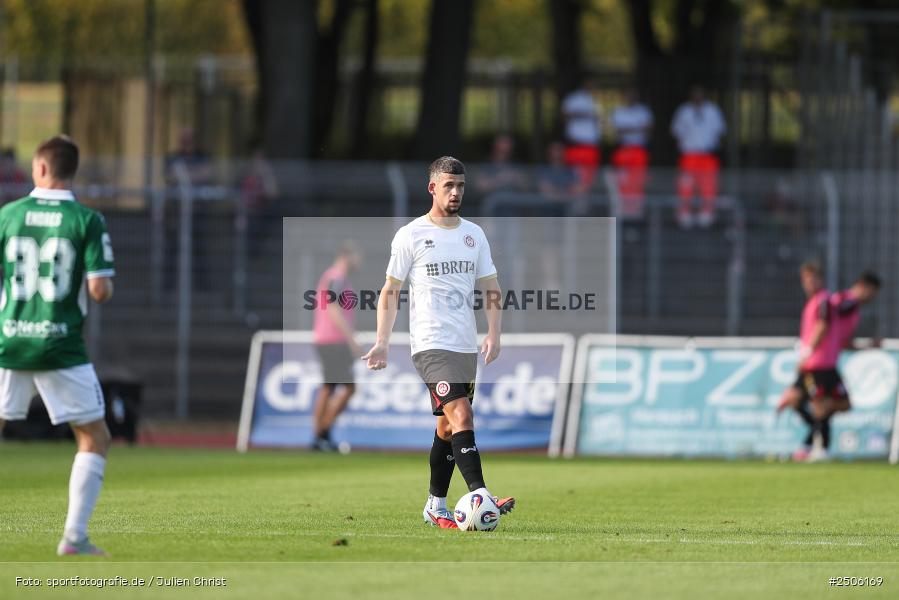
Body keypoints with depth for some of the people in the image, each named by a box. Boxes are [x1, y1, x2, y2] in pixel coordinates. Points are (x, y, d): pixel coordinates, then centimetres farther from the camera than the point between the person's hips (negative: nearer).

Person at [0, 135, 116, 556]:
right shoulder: (87, 221, -6)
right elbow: (100, 291, -11)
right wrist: (103, 284, 12)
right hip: (62, 347, -2)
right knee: (95, 439, 10)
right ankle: (74, 537, 1)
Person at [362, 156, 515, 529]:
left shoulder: (474, 235, 13)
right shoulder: (410, 235, -2)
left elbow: (490, 288, 15)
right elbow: (390, 291, 1)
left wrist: (493, 335, 0)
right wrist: (382, 342, -6)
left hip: (467, 345, 6)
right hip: (431, 344, -6)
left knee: (447, 428, 11)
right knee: (461, 416, -20)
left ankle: (436, 507, 21)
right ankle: (480, 497, -30)